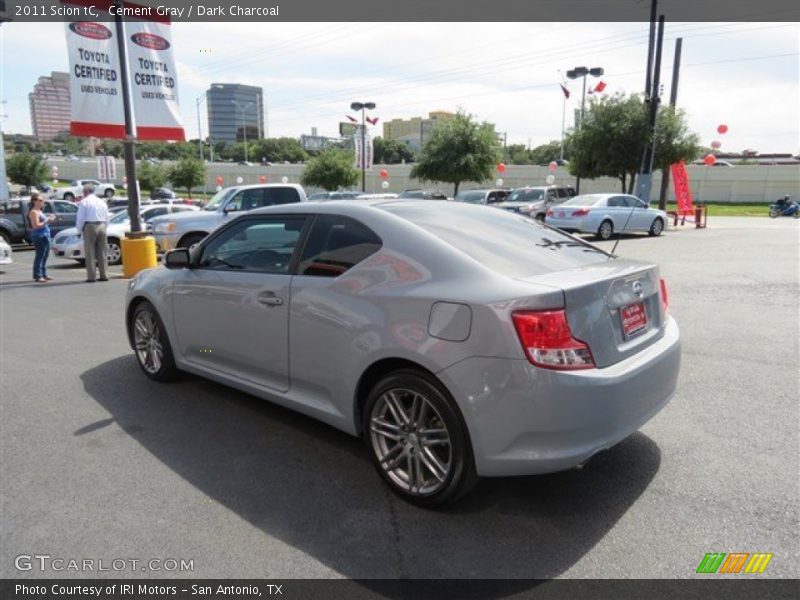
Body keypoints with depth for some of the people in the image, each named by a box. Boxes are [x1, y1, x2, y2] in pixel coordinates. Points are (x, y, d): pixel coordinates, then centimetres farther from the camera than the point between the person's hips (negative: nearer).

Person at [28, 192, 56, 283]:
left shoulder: (40, 211, 18)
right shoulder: (33, 212, -11)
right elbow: (36, 226, -18)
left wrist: (49, 219, 11)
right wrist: (47, 221, -15)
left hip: (45, 235, 10)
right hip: (39, 236, -10)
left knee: (45, 256, 13)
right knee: (40, 256, -10)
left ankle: (44, 274, 21)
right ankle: (37, 276, -8)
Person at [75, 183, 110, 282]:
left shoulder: (84, 202, -2)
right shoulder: (101, 202, 14)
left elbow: (80, 218, -6)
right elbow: (107, 218, 14)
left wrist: (79, 230, 5)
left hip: (89, 227, -5)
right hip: (102, 226, 5)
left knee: (90, 253, -2)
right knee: (102, 252, 8)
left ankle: (91, 276, -4)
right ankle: (103, 275, 8)